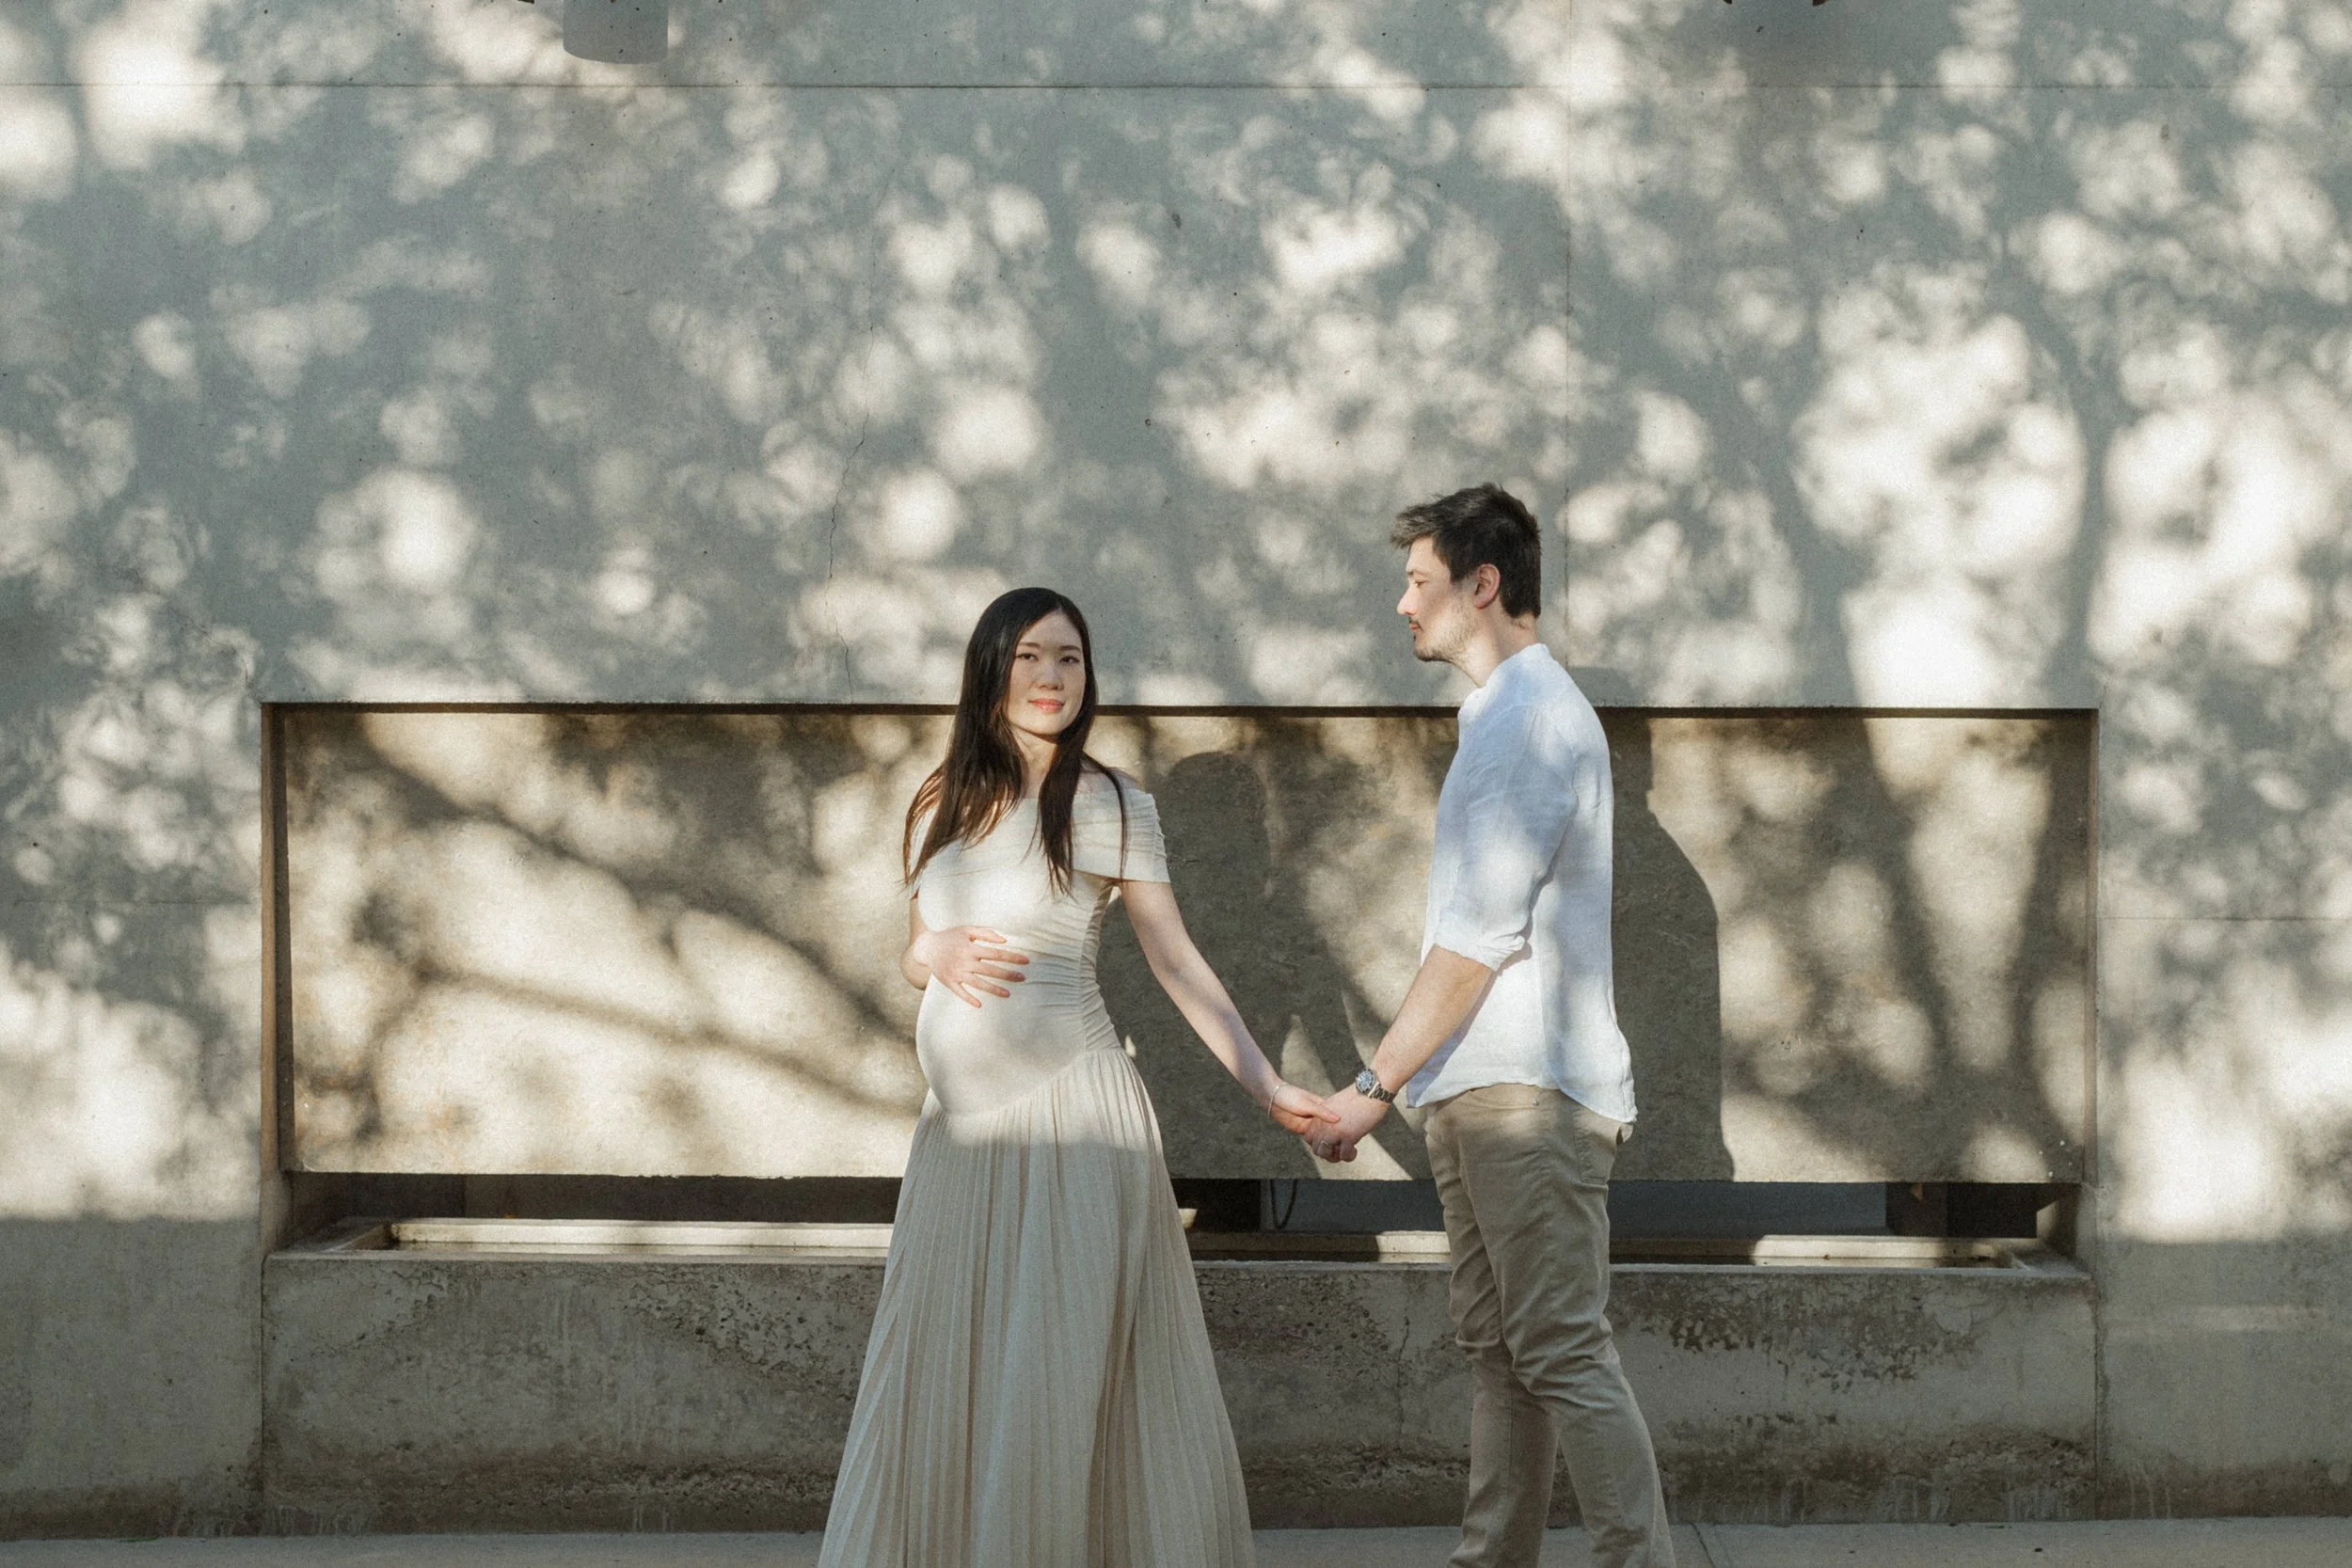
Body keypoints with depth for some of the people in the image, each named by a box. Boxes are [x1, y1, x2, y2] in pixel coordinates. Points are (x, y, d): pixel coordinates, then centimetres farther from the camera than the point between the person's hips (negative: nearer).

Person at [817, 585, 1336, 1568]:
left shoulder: (1108, 806, -2)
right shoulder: (942, 806, 12)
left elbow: (1176, 962, 0)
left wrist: (1268, 1089, -5)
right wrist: (939, 952, -4)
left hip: (1065, 1115, -5)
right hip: (959, 1124, 5)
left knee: (1055, 1368, -4)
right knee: (935, 1367, 4)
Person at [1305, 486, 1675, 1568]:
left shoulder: (1534, 717, -13)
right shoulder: (1503, 715, 20)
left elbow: (1481, 936, -17)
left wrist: (1377, 1085, -15)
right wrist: (1408, 1077, 19)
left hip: (1528, 1092, -10)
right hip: (1484, 1088, 10)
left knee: (1563, 1355, -11)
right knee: (1494, 1346, 12)